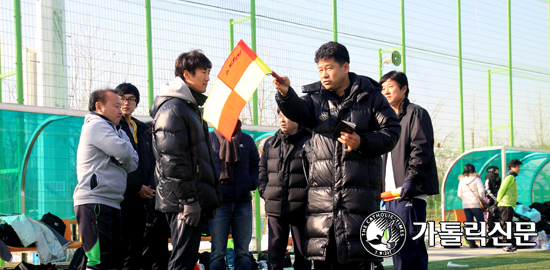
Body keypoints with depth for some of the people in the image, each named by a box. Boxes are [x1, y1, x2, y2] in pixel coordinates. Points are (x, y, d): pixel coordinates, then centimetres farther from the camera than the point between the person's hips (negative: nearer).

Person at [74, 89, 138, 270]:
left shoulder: (115, 130, 24)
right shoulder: (96, 126, -5)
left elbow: (132, 163, 12)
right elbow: (124, 152, -17)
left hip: (111, 203, 10)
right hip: (94, 202, -10)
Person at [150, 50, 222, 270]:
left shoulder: (192, 107, 21)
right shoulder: (172, 108, -11)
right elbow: (172, 159, -19)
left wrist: (210, 198, 21)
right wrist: (189, 199, -22)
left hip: (196, 199, 10)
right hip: (182, 201, -10)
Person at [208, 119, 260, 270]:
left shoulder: (247, 140, 12)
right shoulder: (210, 139, 4)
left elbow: (256, 165, 16)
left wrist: (252, 183, -1)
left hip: (243, 202, 3)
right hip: (218, 202, -3)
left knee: (243, 251, 6)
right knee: (218, 253, -2)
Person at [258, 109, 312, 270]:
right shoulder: (270, 144, 13)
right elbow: (262, 168, 22)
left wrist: (308, 194, -9)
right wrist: (263, 190, 8)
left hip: (300, 208, -4)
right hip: (275, 207, 4)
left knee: (302, 254, 5)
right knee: (274, 253, 5)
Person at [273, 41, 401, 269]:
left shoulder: (370, 96, 6)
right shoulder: (316, 98, 12)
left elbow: (392, 131, 2)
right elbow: (299, 112, -10)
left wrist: (362, 142, -13)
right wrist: (286, 94, -31)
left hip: (360, 189, -3)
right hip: (321, 189, 3)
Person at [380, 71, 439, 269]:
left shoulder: (416, 113, -1)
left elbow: (421, 149, -12)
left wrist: (411, 179, -21)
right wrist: (383, 186, 15)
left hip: (411, 192, -8)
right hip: (392, 192, 8)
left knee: (410, 245, -13)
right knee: (397, 246, 8)